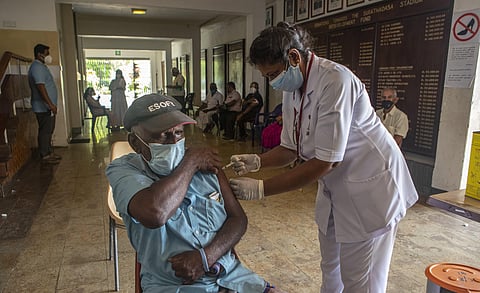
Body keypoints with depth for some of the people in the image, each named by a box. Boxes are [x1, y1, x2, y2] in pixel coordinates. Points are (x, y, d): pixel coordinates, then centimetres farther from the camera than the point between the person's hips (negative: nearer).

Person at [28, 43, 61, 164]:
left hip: (48, 107, 10)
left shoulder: (41, 66, 17)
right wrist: (51, 104, -28)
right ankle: (45, 156, 3)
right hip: (43, 107, -10)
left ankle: (49, 152, 23)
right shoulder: (37, 67, -15)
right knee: (45, 131, -4)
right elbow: (40, 87, -24)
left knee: (49, 130, 15)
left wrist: (52, 105, 23)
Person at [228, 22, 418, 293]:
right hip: (334, 188, 8)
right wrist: (256, 161, -13)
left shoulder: (336, 81, -27)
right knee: (330, 270, 21)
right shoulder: (292, 89, -1)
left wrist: (261, 189, -25)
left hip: (369, 188, -8)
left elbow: (324, 163, -28)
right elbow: (291, 149, 5)